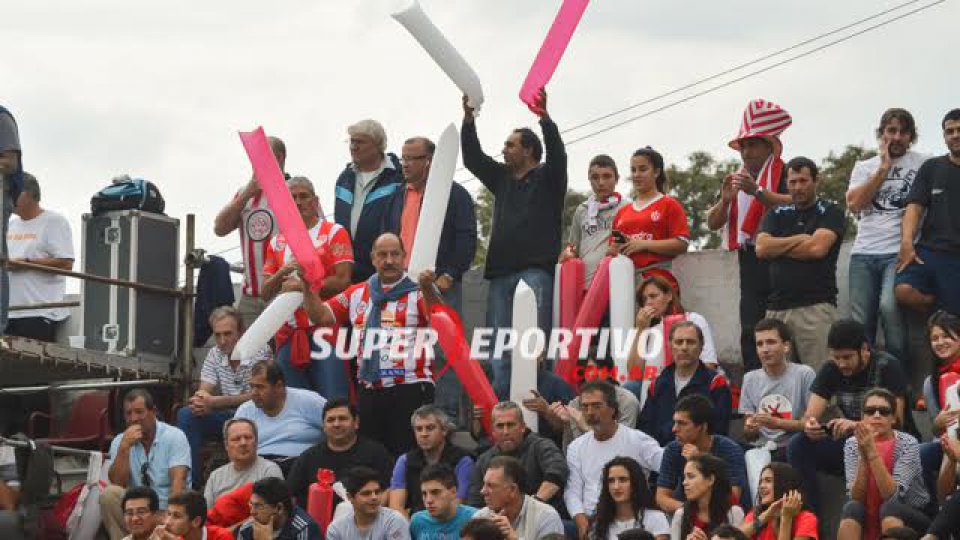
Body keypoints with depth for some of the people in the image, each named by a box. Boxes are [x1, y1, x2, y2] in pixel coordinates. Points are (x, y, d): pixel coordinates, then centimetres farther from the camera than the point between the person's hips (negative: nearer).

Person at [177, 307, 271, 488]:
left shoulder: (260, 351, -11)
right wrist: (201, 399, -27)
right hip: (225, 416, 6)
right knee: (186, 415, -16)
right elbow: (204, 391, 1)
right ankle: (190, 480, -16)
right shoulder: (214, 354, 7)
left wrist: (213, 402, -27)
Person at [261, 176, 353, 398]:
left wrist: (303, 287, -10)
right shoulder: (277, 242, 17)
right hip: (288, 335, 5)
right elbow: (266, 293, 13)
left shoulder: (333, 232, 4)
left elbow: (343, 280, -8)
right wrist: (282, 273, -6)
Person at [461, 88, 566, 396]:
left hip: (535, 270, -6)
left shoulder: (547, 178, 6)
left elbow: (557, 153, -11)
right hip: (501, 272, 6)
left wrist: (544, 116, -25)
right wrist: (468, 118, 7)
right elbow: (472, 157, 18)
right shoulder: (502, 178, 23)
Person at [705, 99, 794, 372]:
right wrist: (725, 199, -3)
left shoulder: (784, 173, 1)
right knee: (750, 332, 4)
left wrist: (757, 192, -26)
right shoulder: (736, 180, 21)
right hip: (751, 264, 6)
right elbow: (713, 223, 16)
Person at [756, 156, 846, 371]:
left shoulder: (830, 212, 6)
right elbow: (761, 248, 5)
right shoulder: (778, 214, 20)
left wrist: (778, 247, 2)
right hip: (777, 306, 4)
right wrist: (798, 240, -2)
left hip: (816, 306, -4)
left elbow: (817, 248, -10)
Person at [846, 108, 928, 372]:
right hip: (864, 254, 4)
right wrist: (883, 169, 1)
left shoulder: (923, 163, 8)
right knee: (861, 320, -3)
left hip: (899, 252, -4)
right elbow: (854, 204, 4)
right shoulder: (864, 167, 19)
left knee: (889, 307, -27)